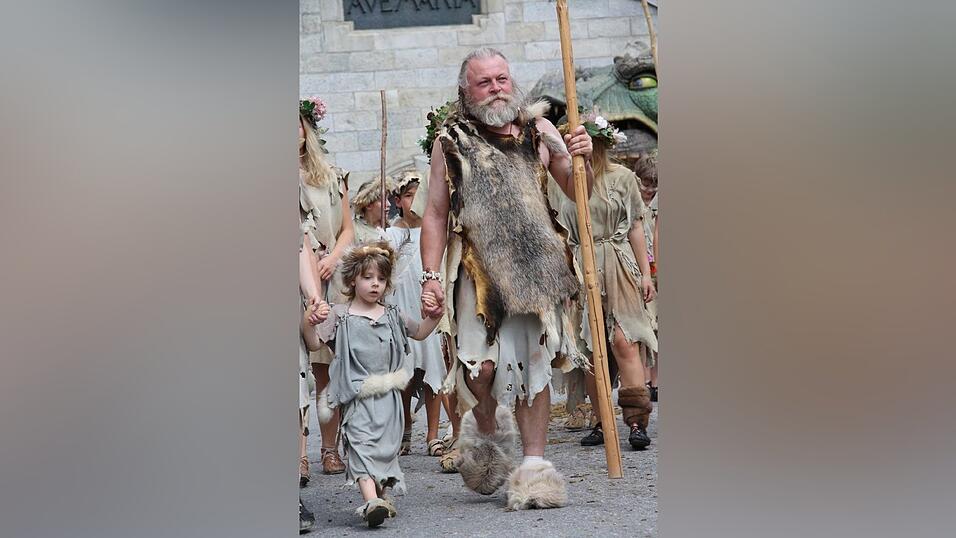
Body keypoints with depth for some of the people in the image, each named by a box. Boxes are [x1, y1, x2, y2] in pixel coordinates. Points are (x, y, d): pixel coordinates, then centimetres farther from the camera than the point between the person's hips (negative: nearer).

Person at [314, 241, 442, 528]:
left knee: (385, 445, 7)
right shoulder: (340, 315, 1)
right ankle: (371, 500, -31)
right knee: (361, 442, -18)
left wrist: (434, 314, 5)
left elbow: (420, 333, 23)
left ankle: (382, 496, 21)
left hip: (388, 394, 4)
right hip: (356, 394, -4)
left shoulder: (392, 315, 12)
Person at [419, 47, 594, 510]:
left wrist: (581, 161, -7)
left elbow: (579, 193, 14)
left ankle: (534, 465, 13)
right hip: (479, 268, -1)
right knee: (481, 366, -12)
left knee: (534, 365, 3)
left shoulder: (538, 132, 9)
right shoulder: (451, 141, 5)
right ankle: (487, 430, 20)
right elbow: (436, 215, 6)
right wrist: (430, 276, -2)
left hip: (536, 267, 2)